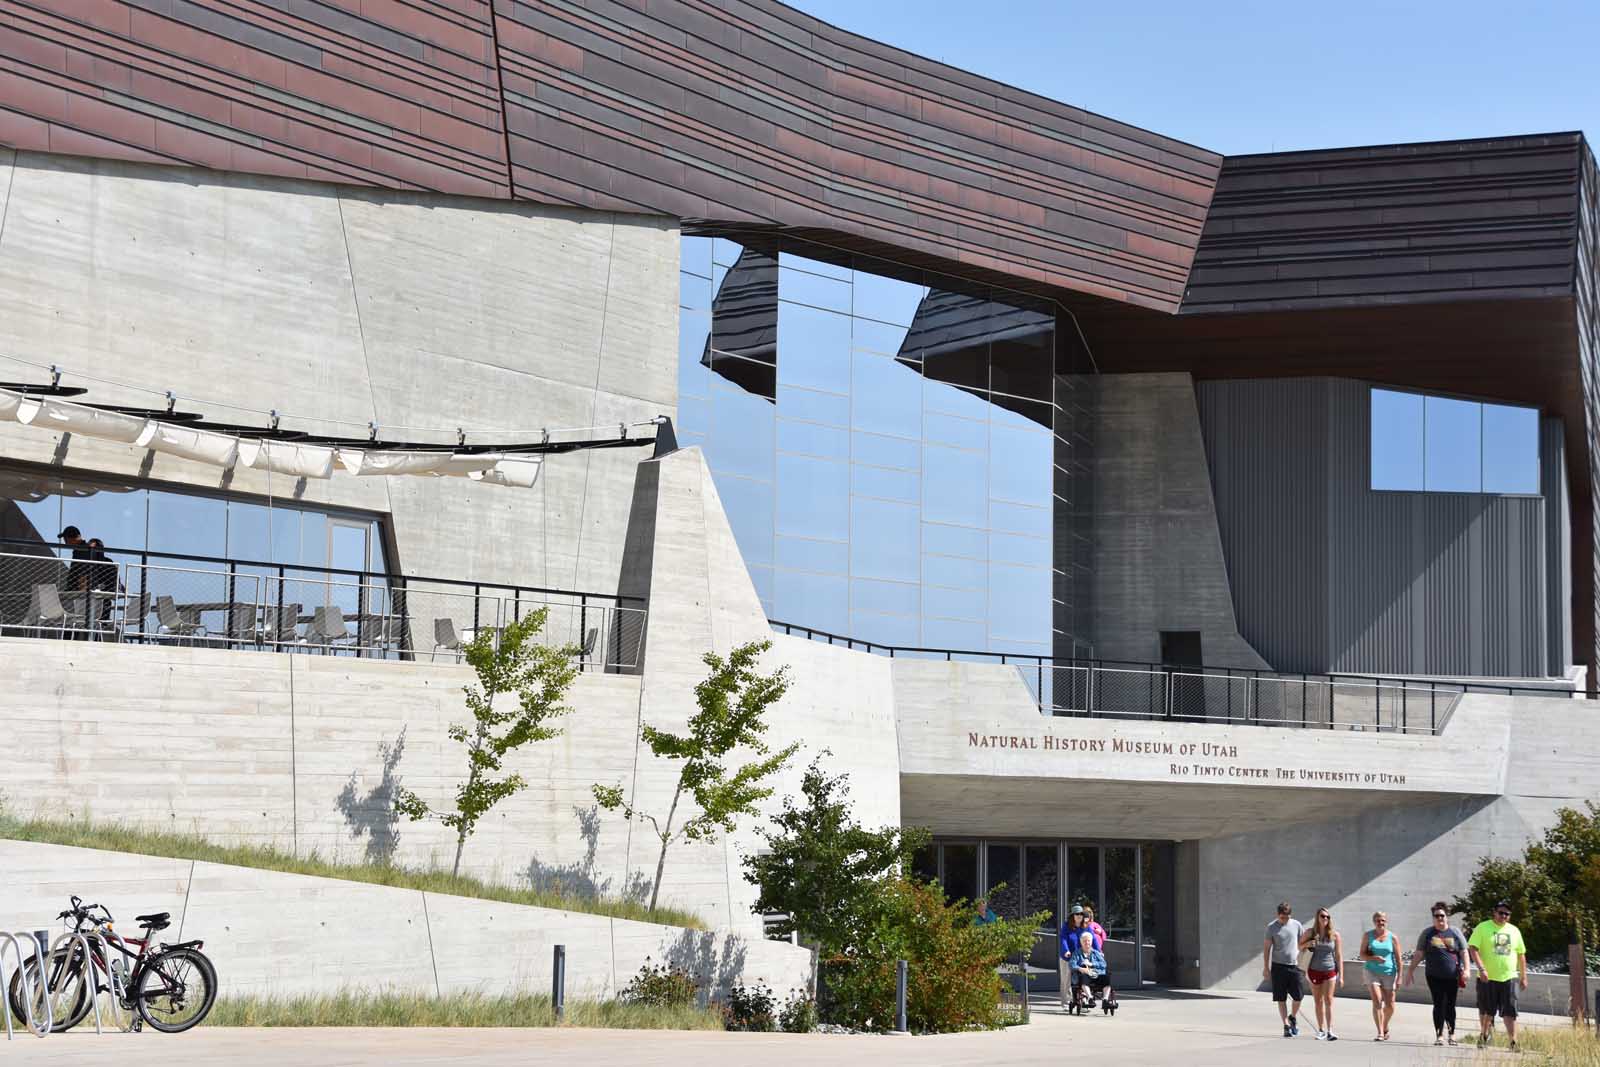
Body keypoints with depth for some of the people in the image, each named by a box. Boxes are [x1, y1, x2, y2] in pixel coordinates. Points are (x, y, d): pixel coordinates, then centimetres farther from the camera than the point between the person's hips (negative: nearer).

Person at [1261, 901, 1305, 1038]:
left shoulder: (1296, 925, 4)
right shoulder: (1272, 927, -2)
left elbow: (1302, 943, 14)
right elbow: (1266, 947, 1)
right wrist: (1266, 967, -1)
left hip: (1294, 965, 2)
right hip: (1278, 966, -2)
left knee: (1299, 996, -1)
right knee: (1281, 999, 0)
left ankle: (1293, 1017, 26)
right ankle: (1286, 1026, 6)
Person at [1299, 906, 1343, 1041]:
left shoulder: (1335, 935, -1)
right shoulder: (1311, 933, 2)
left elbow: (1339, 956, 1)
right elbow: (1299, 946, 15)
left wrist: (1341, 976, -2)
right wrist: (1306, 944, -9)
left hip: (1330, 971, -2)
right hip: (1314, 971, 2)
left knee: (1328, 1000, -9)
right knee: (1318, 1002, 9)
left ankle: (1330, 1031, -13)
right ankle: (1321, 1030, 18)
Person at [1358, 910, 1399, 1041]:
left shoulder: (1392, 938, 2)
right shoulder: (1368, 936, 4)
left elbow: (1398, 959, 3)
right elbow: (1362, 955, 2)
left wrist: (1399, 977, -3)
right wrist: (1374, 958, -17)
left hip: (1389, 973, 1)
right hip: (1373, 972, -1)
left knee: (1390, 1005, 4)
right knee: (1377, 1001, -15)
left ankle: (1385, 1027, 33)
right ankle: (1380, 1032, -15)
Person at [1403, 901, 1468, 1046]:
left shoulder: (1455, 933, 7)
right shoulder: (1427, 933, 6)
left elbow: (1464, 952, 7)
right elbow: (1418, 954, 8)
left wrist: (1466, 969, -5)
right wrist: (1411, 970, 4)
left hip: (1452, 977, 0)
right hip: (1434, 977, 0)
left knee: (1450, 1005, 4)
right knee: (1439, 1005, -4)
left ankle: (1451, 1033, 19)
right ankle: (1439, 1035, -2)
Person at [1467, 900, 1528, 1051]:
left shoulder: (1514, 931, 13)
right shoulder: (1483, 928, -1)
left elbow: (1521, 954, 18)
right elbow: (1473, 948, -9)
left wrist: (1524, 976, 13)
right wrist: (1481, 969, -20)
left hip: (1509, 978, 2)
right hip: (1487, 978, -2)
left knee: (1510, 1013, -6)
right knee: (1486, 1011, 7)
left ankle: (1514, 1043, -8)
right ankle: (1483, 1035, 29)